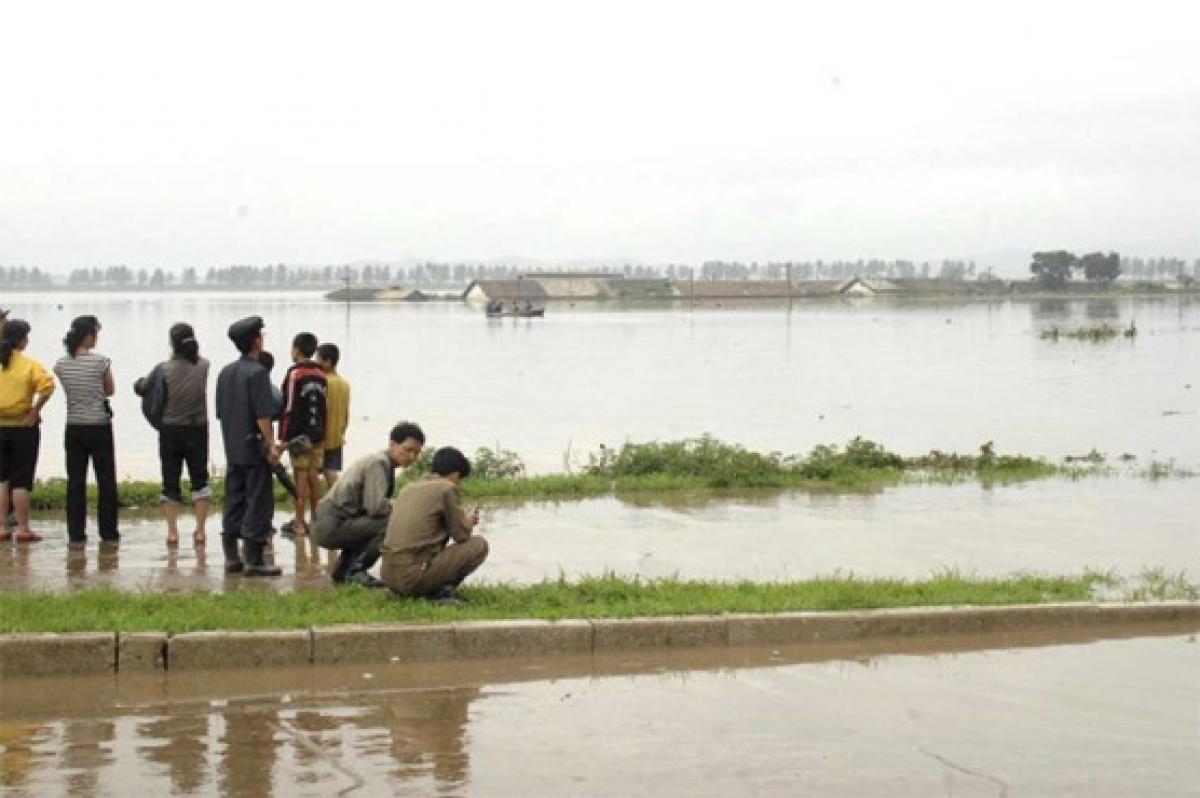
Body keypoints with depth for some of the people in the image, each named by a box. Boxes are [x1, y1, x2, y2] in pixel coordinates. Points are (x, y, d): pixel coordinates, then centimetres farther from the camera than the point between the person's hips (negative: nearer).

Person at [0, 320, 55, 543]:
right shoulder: (30, 365, -9)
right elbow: (47, 386, -24)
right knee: (21, 481, 2)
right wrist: (35, 410, -13)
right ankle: (23, 529, 4)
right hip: (23, 427, -3)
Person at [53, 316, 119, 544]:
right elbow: (110, 390, 2)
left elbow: (69, 388, 11)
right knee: (106, 480, 6)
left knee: (75, 482, 7)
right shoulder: (100, 361, -11)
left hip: (74, 428, 3)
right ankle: (108, 531, 10)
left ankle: (76, 532, 6)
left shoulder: (61, 364, 0)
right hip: (99, 427, -3)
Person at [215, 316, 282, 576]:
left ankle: (232, 558, 15)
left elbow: (220, 412, 16)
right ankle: (254, 561, -2)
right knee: (258, 503, -2)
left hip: (232, 450, 8)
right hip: (254, 449, -8)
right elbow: (262, 415, -18)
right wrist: (271, 445, -13)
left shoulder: (225, 372, 11)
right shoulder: (257, 372, -14)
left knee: (234, 502, 12)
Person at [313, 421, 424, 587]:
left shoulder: (385, 463, 16)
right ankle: (356, 570, -11)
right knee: (391, 523, -20)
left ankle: (342, 569, 24)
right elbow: (375, 507, -24)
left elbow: (373, 505, 14)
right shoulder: (378, 463, -14)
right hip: (330, 526, -10)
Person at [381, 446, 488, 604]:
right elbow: (462, 535, -1)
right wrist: (468, 522, 23)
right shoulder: (446, 488, -4)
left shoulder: (409, 487, 19)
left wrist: (463, 520, 32)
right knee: (479, 545, 4)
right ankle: (439, 591, -5)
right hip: (414, 577, -8)